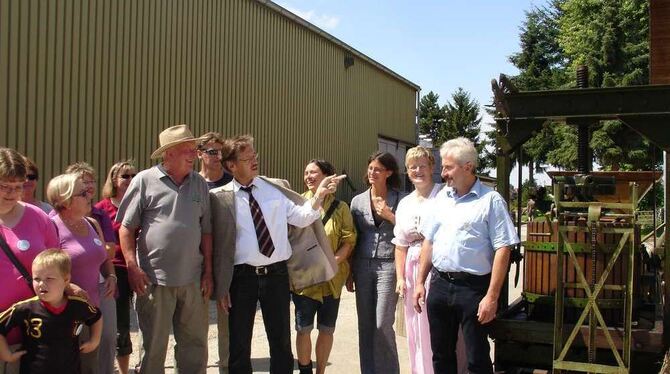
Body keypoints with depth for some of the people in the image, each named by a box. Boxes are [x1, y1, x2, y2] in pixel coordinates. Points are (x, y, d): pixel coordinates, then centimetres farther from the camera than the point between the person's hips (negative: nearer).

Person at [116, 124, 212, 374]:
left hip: (192, 280, 4)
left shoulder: (199, 184, 9)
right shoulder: (144, 180, -3)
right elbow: (126, 227, -2)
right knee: (154, 346, 8)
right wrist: (132, 267, -10)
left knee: (195, 344, 12)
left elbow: (206, 230, 12)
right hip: (154, 278, -4)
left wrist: (208, 271, 8)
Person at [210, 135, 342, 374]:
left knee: (281, 341, 13)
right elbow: (218, 243, -3)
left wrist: (319, 195, -15)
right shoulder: (220, 197, -4)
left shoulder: (277, 188, 4)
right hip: (242, 276, -2)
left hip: (277, 274, 2)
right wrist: (221, 285, -4)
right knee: (239, 345, 12)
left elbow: (301, 217, 0)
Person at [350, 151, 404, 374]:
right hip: (363, 266, 3)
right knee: (365, 325, 7)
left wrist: (391, 216, -11)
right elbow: (352, 238, 12)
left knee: (382, 324, -7)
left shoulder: (400, 200, 2)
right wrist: (349, 273, 11)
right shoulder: (358, 201, 10)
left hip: (388, 266, -3)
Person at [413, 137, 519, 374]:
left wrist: (492, 296, -17)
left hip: (473, 287, -6)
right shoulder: (441, 199, 10)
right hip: (439, 284, 6)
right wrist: (420, 282, 12)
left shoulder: (491, 201, -9)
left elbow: (502, 250, -13)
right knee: (441, 355, 16)